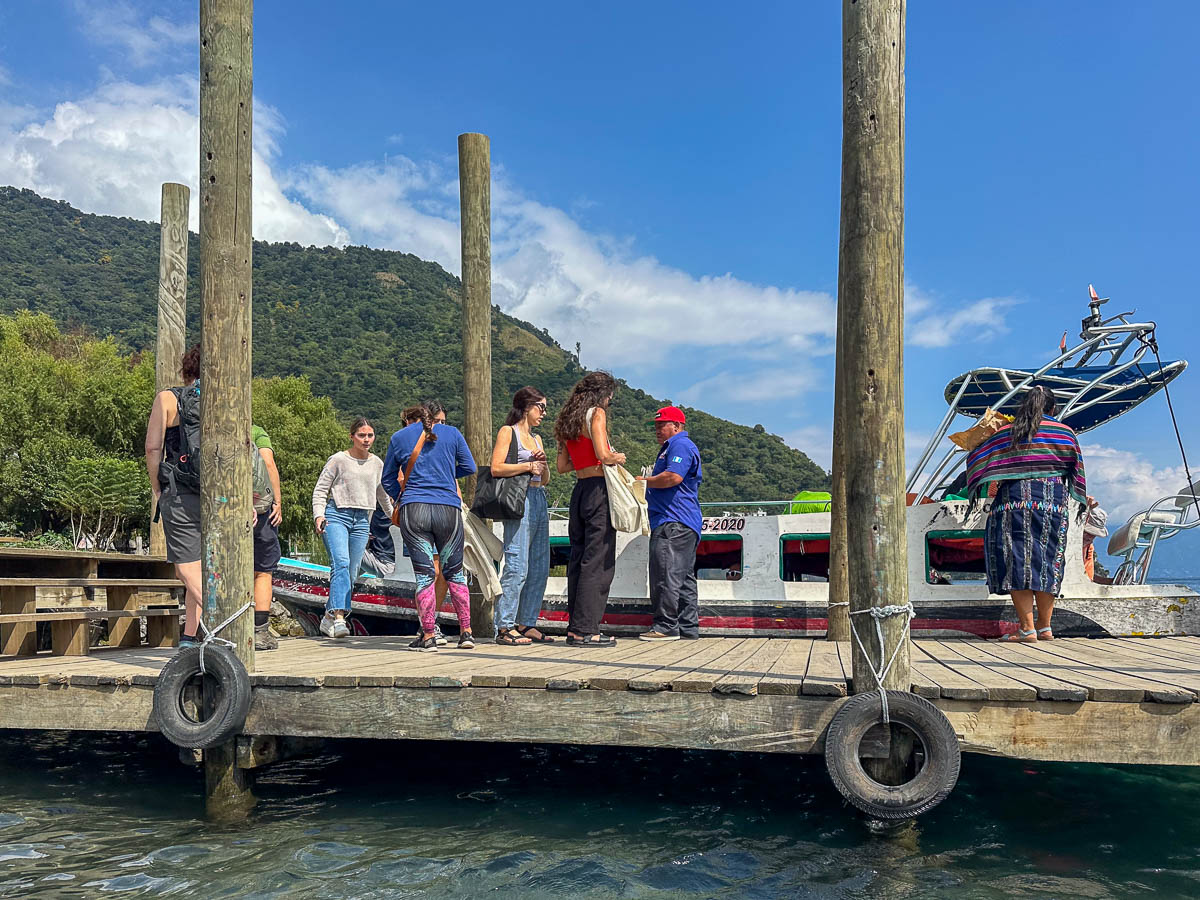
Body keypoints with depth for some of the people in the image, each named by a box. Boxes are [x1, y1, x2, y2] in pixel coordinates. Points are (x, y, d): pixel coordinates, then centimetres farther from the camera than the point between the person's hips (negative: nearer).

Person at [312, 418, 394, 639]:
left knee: (351, 572, 2)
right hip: (336, 515, -5)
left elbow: (383, 494, 27)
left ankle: (329, 618, 14)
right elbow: (320, 490, 1)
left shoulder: (377, 464, 14)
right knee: (341, 563, -23)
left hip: (361, 521, 5)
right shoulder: (338, 460, 1)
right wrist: (319, 515, -13)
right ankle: (339, 616, -31)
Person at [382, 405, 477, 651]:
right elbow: (469, 467, 14)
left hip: (413, 510, -1)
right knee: (454, 571, 12)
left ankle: (428, 636, 1)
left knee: (424, 574, 1)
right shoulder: (452, 433, 10)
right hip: (449, 509, 1)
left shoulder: (399, 437, 11)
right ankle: (465, 632, 13)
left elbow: (388, 479, 17)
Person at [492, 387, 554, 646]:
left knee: (539, 567, 6)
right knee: (517, 566, -12)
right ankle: (504, 627, -9)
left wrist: (543, 464, 4)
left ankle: (526, 623, 12)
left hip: (540, 501, 8)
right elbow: (496, 468, -12)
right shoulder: (508, 432, 1)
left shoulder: (536, 438, 22)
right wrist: (528, 465, -10)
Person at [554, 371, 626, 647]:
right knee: (598, 562, -5)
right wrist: (618, 457, 1)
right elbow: (603, 455, -19)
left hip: (579, 491, 8)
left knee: (577, 560, 11)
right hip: (598, 491, -8)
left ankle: (574, 627, 15)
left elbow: (561, 465, 17)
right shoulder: (596, 413, -7)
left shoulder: (569, 419, 16)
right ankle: (585, 630, -5)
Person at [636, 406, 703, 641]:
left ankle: (666, 626, -11)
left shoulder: (680, 445, -8)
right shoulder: (672, 447, 27)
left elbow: (673, 477, -22)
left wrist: (645, 481, -9)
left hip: (674, 524, -11)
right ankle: (688, 627, 13)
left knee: (667, 576, -12)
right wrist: (648, 481, 16)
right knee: (684, 578, 10)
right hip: (683, 524, 11)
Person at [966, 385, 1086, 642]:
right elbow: (1076, 469, 13)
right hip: (1053, 504, 2)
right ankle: (1045, 627, 13)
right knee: (1046, 561, 9)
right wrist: (1081, 501, 27)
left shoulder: (1006, 433, 6)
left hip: (1014, 501, -2)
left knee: (1017, 562, -2)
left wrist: (976, 491, 26)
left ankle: (1027, 628, -6)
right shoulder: (1064, 432, 8)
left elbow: (975, 457, 10)